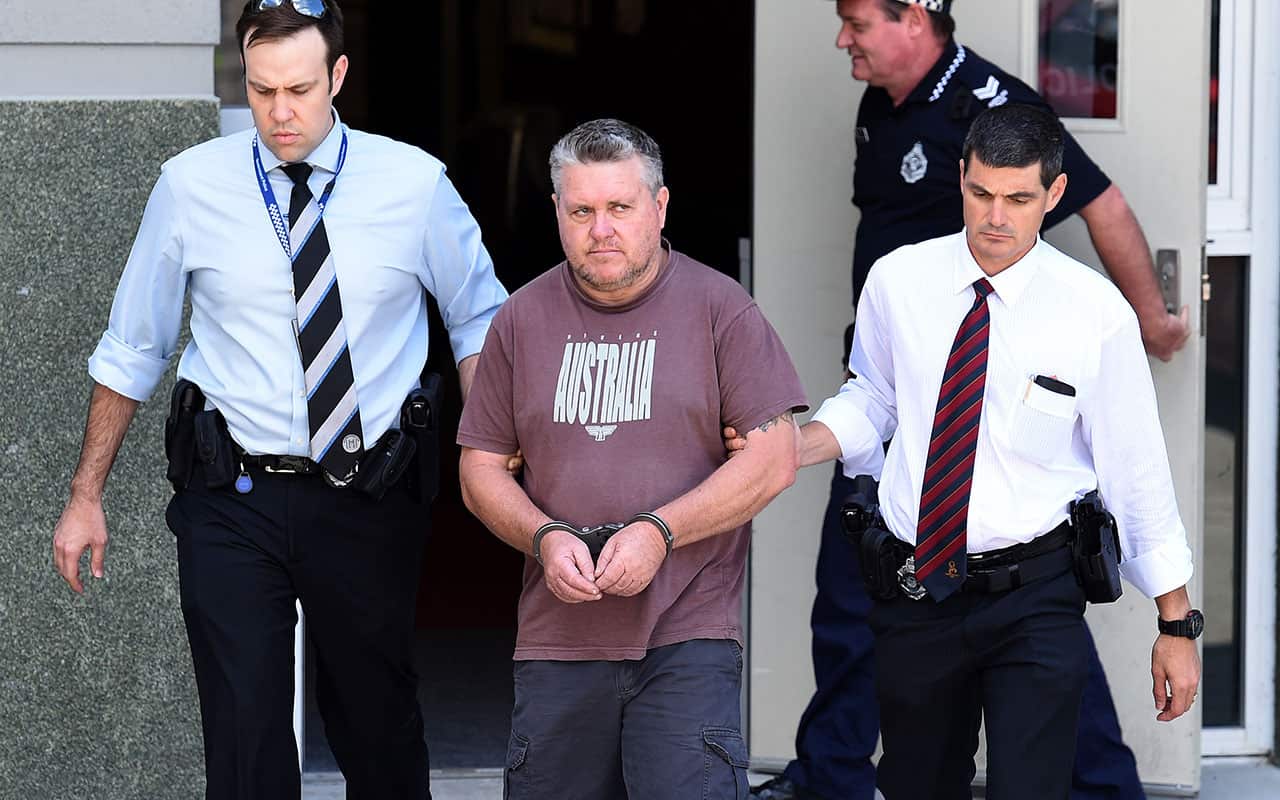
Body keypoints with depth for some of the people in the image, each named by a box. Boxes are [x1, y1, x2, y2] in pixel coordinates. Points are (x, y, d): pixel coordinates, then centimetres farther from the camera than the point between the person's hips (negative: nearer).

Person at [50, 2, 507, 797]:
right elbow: (131, 350, 6)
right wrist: (87, 495, 6)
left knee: (380, 729, 13)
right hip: (233, 500, 0)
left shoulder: (415, 184, -3)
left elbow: (479, 322, 8)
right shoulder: (192, 186, -2)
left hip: (368, 497, 1)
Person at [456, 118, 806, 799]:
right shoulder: (523, 320, 10)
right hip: (558, 638, 3)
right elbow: (481, 470, 12)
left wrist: (659, 531, -14)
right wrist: (546, 538, -8)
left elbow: (774, 460, -4)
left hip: (688, 640, -3)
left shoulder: (720, 309, 1)